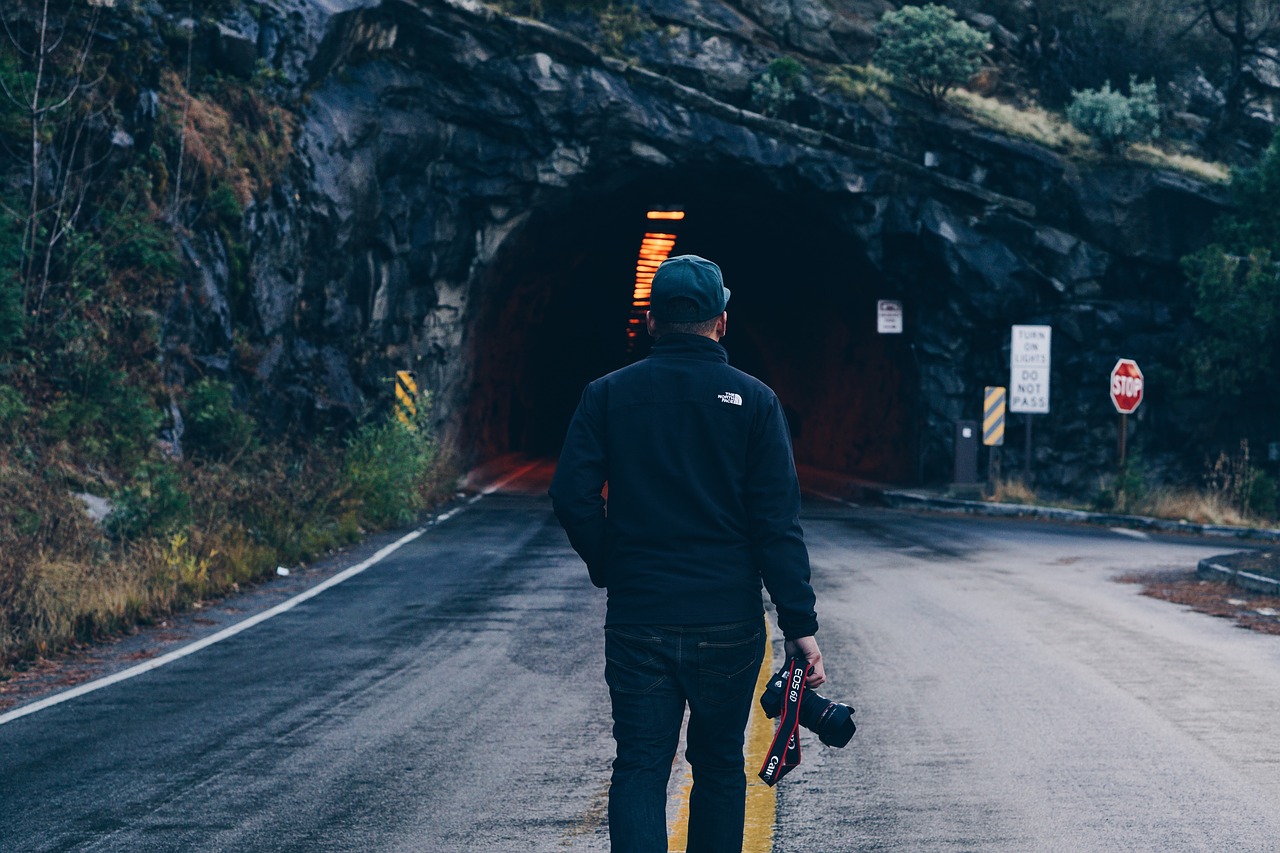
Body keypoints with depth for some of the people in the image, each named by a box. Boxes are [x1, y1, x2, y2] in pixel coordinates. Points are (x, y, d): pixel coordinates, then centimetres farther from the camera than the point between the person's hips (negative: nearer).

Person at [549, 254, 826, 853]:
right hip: (728, 624, 0)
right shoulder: (752, 400, -2)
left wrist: (610, 569, 10)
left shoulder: (608, 395, 1)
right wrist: (800, 625, -7)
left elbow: (571, 497, -6)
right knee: (719, 767, 15)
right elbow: (778, 522, -8)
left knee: (639, 770, 3)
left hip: (637, 621, 0)